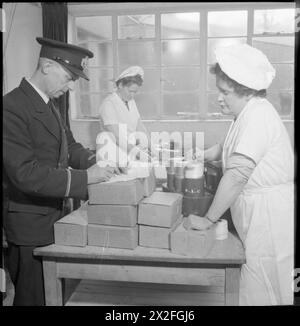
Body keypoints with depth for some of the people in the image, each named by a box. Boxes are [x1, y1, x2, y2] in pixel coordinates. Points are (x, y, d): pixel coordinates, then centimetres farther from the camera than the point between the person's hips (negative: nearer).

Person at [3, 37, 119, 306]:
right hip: (30, 228, -8)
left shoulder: (49, 104, 9)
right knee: (33, 298, 9)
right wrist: (85, 178, -27)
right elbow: (26, 173, -26)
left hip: (53, 220, 9)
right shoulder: (12, 107, -20)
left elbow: (70, 147, 13)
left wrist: (95, 161, -6)